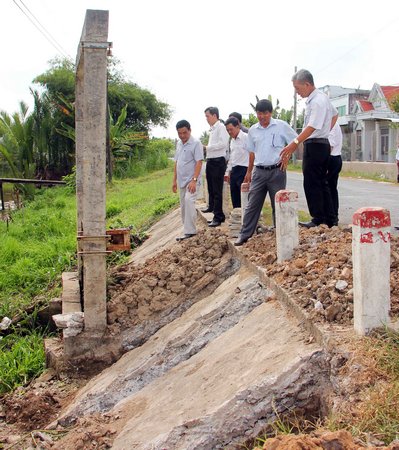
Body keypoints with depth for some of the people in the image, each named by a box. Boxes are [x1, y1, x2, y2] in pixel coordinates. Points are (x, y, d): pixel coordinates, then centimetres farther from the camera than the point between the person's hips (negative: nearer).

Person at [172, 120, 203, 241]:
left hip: (191, 181, -8)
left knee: (189, 201, -23)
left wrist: (194, 180, -23)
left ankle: (190, 231, -23)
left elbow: (199, 162, -15)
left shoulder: (196, 143, -9)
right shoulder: (179, 144, 13)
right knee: (183, 206, 11)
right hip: (182, 181, 8)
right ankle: (188, 230, 20)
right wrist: (174, 180, 16)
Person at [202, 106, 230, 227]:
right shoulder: (212, 129, 17)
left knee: (217, 191, -8)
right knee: (211, 187, 24)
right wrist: (206, 148, 8)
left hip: (218, 161, -9)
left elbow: (223, 143, -22)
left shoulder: (221, 127, -11)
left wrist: (208, 147, -15)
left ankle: (218, 217, -6)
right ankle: (211, 207, 44)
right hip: (210, 161, 9)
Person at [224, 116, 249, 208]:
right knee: (234, 198, 10)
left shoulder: (245, 138, -10)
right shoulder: (232, 140, 17)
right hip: (234, 170, 8)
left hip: (243, 170, -8)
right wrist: (229, 172, 21)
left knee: (243, 197, -9)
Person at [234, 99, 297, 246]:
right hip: (259, 172, 3)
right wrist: (249, 171, 18)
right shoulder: (253, 130, 7)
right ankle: (244, 234, 10)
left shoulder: (281, 126, -5)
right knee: (252, 205, 5)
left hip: (276, 171, -3)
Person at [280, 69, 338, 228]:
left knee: (312, 184, -5)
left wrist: (294, 144, -33)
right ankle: (329, 219, 16)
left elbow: (312, 127, -27)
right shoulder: (322, 97, 13)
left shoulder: (317, 101, -18)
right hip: (323, 143, 10)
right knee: (322, 183, 12)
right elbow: (334, 114, 29)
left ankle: (318, 220, -2)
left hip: (314, 145, -10)